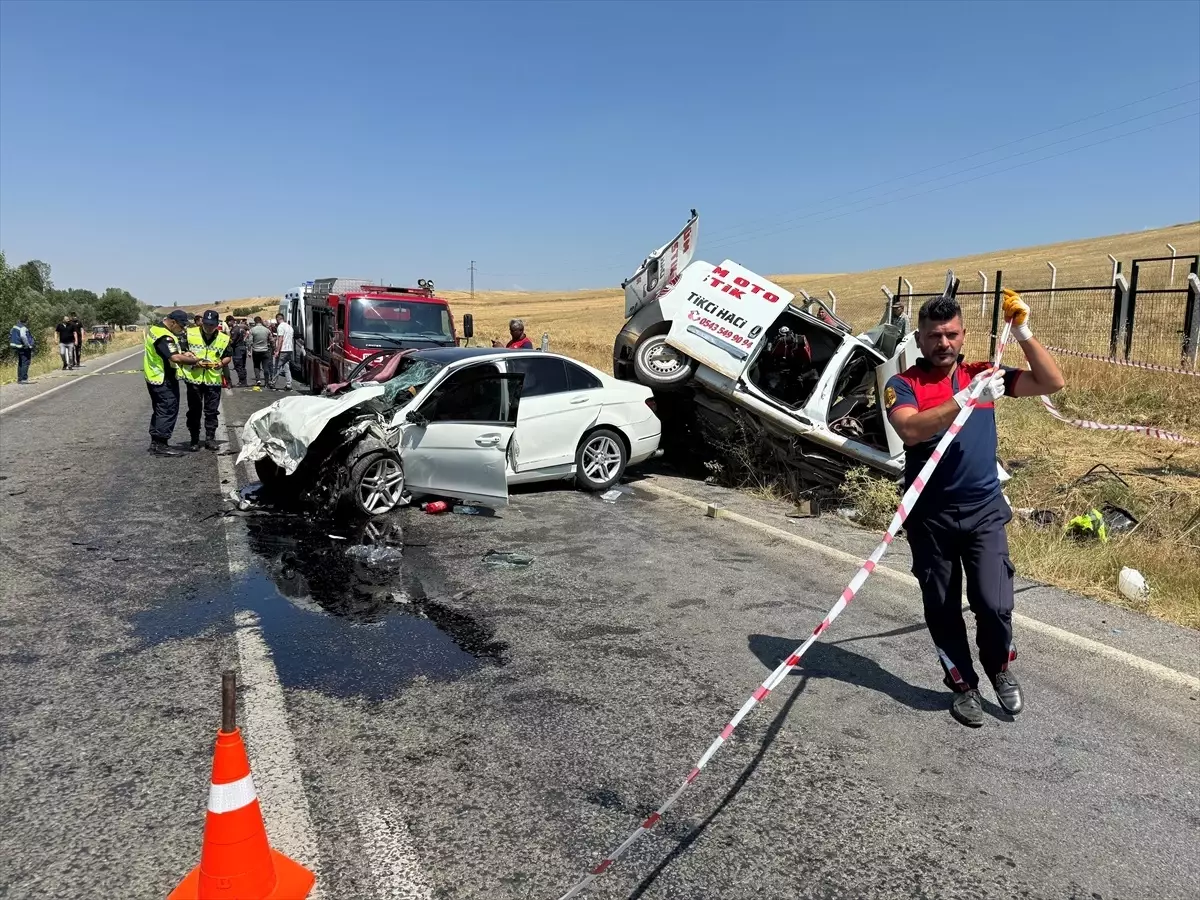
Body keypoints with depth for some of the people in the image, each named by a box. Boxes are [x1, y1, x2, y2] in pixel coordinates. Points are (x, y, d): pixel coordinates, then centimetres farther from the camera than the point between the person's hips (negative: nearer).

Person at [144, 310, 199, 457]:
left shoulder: (156, 329, 13)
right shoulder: (164, 336, -22)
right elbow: (175, 358, -32)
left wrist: (182, 354, 9)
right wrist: (195, 360, -22)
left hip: (154, 377, 11)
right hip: (164, 380, -11)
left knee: (159, 411, 17)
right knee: (168, 411, -7)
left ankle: (155, 442, 24)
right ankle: (161, 446, -5)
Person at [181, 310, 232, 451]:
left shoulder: (223, 339, 1)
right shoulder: (190, 334, -4)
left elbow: (227, 357, 11)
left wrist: (221, 363, -11)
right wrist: (193, 362, -15)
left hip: (213, 380, 1)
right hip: (194, 379, -1)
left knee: (211, 411, 5)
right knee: (194, 411, 7)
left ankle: (210, 438, 15)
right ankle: (194, 440, 16)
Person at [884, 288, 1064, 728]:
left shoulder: (983, 374, 5)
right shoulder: (903, 385, -5)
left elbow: (1051, 383, 0)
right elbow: (911, 430, -25)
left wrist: (1022, 333, -11)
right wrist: (967, 397, -32)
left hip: (984, 511, 1)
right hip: (929, 517, -1)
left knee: (994, 604, -6)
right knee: (942, 609, 9)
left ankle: (1000, 668, 25)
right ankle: (964, 685, 30)